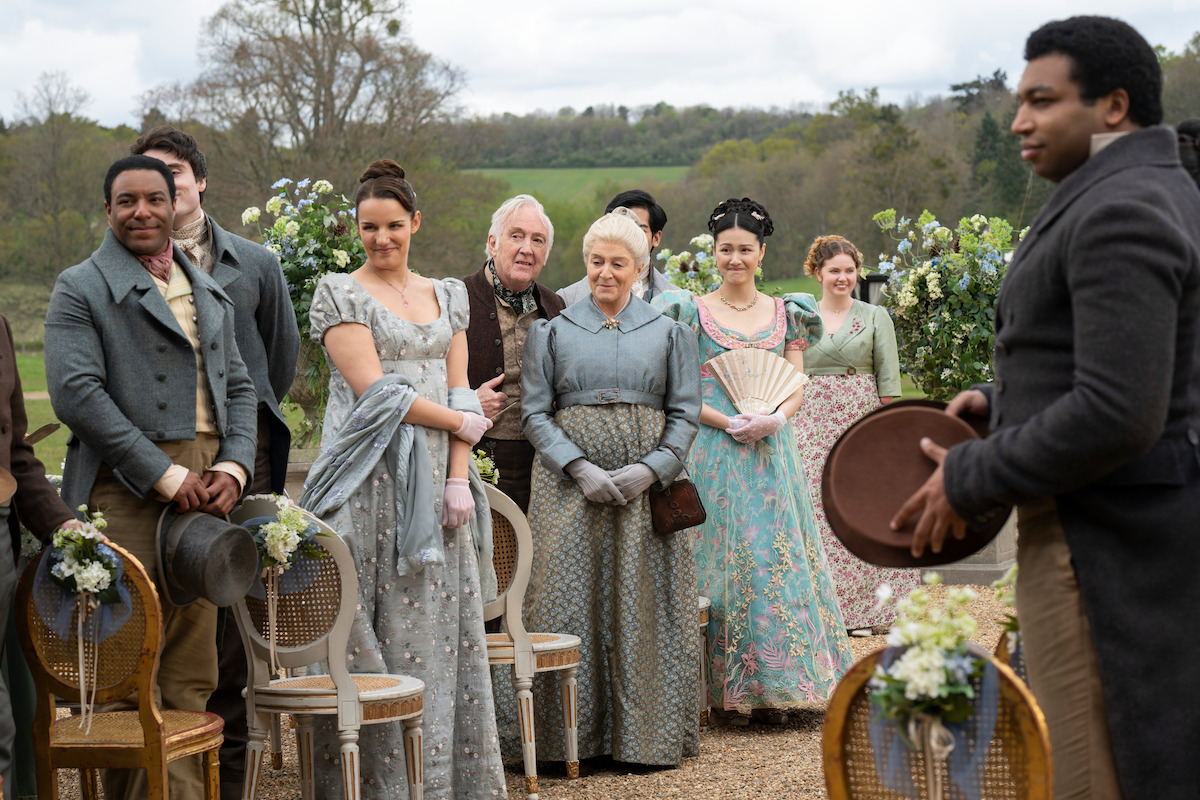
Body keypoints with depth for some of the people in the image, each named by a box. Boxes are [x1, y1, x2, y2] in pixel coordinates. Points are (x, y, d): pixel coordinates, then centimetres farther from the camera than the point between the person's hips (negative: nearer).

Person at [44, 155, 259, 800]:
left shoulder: (209, 293, 21)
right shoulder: (80, 289, 1)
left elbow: (238, 388, 20)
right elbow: (76, 391, -11)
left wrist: (233, 467, 0)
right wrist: (167, 475, -14)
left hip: (203, 494, 6)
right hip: (124, 497, -6)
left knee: (191, 676, 7)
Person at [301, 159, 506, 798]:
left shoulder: (447, 297, 16)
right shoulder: (340, 293, 0)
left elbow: (458, 392, 10)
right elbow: (375, 391, -10)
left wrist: (458, 480, -2)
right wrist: (465, 422, -4)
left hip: (433, 481, 5)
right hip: (370, 480, -4)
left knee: (438, 634, 3)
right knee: (370, 635, -6)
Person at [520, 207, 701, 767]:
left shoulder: (668, 331, 10)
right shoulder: (553, 331, 9)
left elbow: (685, 414, 5)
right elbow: (536, 412, 2)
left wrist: (650, 469, -11)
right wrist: (581, 468, -12)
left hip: (647, 484, 0)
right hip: (570, 484, 0)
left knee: (644, 606, -1)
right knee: (572, 601, -3)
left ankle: (647, 734, 8)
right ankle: (574, 736, 5)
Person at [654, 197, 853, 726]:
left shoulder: (785, 313, 11)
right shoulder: (692, 312, 3)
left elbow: (796, 385, 8)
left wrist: (775, 418, -13)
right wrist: (728, 422, -16)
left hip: (773, 452, 2)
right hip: (714, 450, -2)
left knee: (777, 557, 0)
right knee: (722, 558, -4)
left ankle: (774, 689, 7)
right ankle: (727, 691, 1)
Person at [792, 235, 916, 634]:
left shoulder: (875, 317, 5)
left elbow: (889, 379, 2)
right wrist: (788, 426, 3)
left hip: (860, 422, -1)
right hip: (812, 427, 1)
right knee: (816, 514, -3)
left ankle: (860, 608, 4)